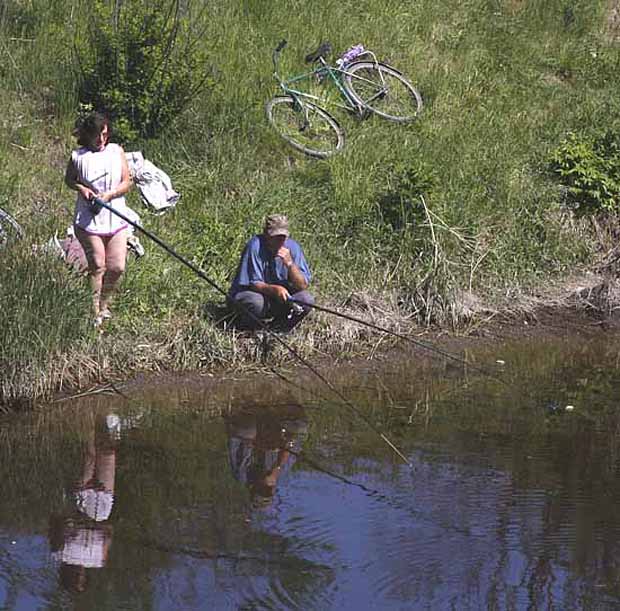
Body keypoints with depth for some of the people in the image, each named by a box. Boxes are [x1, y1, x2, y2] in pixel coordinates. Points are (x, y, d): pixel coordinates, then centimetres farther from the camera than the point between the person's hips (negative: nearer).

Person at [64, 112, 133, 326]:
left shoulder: (116, 151, 2)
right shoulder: (78, 156, -3)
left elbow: (127, 182, 3)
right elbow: (69, 180, 12)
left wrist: (109, 194, -14)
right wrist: (81, 188, -9)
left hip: (115, 218, 2)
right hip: (89, 220, -2)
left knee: (117, 267, 1)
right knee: (97, 266, 0)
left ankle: (104, 303, 25)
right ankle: (95, 312, 11)